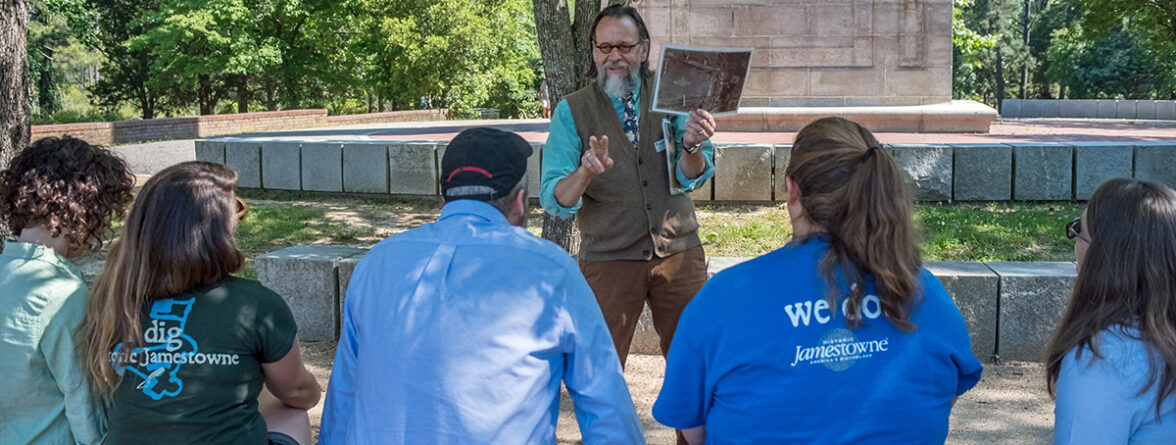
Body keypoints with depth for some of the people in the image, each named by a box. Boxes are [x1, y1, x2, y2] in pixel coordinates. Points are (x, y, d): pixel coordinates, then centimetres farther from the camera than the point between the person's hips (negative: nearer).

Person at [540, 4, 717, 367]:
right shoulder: (572, 111, -3)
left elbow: (692, 177, -7)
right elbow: (554, 201, -10)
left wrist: (692, 145, -28)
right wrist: (585, 173, -31)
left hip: (679, 253, 2)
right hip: (609, 259, -1)